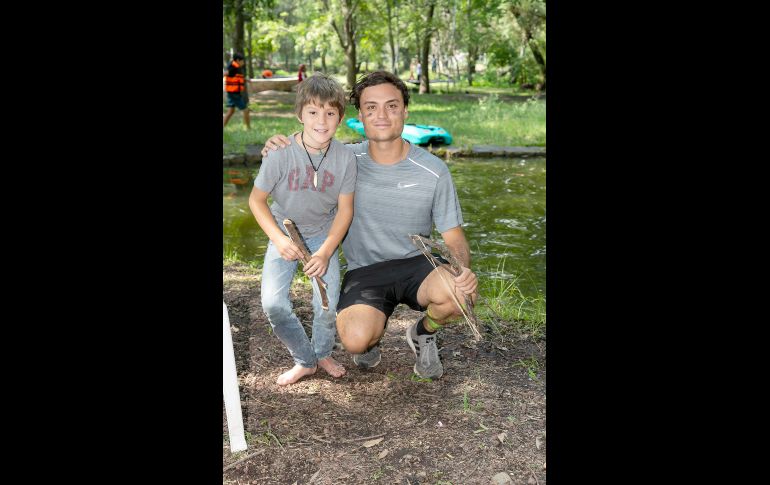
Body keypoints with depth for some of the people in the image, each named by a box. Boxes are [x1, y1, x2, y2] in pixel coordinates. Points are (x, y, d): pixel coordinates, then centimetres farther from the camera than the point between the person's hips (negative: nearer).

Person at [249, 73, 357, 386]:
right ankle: (305, 360, 10)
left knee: (328, 304, -13)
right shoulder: (281, 153, -21)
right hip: (285, 232, 0)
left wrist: (325, 252, -18)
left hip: (324, 233, 0)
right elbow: (257, 200, -9)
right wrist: (278, 239, -20)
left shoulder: (344, 157, -17)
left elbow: (345, 210, -9)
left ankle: (323, 352, 20)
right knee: (273, 304, -14)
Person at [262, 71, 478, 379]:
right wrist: (277, 151, -13)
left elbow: (454, 238, -2)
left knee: (458, 292, -33)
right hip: (364, 273, 0)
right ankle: (374, 330, 11)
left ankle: (423, 333, 4)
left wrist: (464, 270, -26)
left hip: (416, 265, 1)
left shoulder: (433, 171, -7)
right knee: (355, 339, -30)